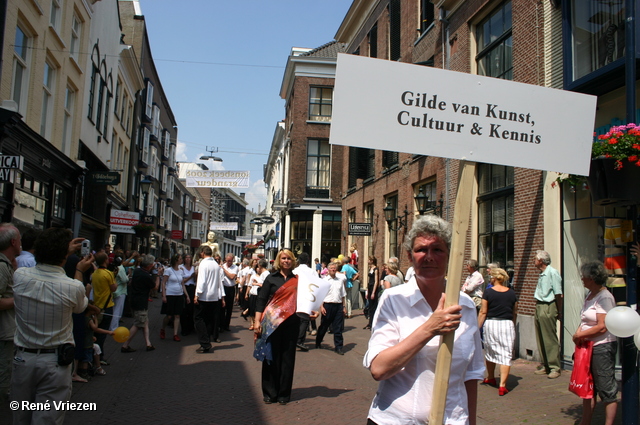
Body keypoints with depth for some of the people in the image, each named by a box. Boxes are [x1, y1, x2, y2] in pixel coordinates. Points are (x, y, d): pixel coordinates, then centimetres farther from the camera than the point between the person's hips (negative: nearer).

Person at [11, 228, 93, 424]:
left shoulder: (20, 276, -9)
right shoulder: (73, 287, -18)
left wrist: (65, 250, 23)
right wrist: (79, 272, 15)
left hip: (23, 357, 4)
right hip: (55, 362, -3)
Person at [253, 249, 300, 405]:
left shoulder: (297, 279, 8)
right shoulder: (271, 278, 4)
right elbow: (261, 299, 1)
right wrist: (257, 321, -7)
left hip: (291, 323, 1)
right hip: (272, 323, -1)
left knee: (287, 358, 6)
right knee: (271, 357, 4)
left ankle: (284, 393, 18)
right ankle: (269, 393, 17)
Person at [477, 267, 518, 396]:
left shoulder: (488, 292, -5)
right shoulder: (512, 293, 3)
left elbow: (483, 312, -6)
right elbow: (515, 313, 12)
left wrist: (477, 327, 1)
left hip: (491, 324, -1)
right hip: (507, 324, 1)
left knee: (490, 351, 18)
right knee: (506, 354, 1)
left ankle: (490, 378, 36)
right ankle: (502, 385, -7)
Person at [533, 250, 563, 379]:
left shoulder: (552, 273, -14)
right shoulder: (542, 274, 15)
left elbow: (558, 294, -14)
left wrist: (559, 311, -13)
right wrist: (537, 307, 12)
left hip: (548, 308, -9)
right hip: (539, 307, 9)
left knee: (550, 339, -3)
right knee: (541, 338, 13)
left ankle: (554, 367, 5)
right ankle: (545, 365, 22)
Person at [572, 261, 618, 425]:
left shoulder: (604, 297, -17)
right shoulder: (590, 294, 12)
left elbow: (602, 327, -22)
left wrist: (580, 335, -12)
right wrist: (579, 332, 1)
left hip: (603, 347, -10)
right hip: (588, 346, 10)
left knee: (607, 390, 0)